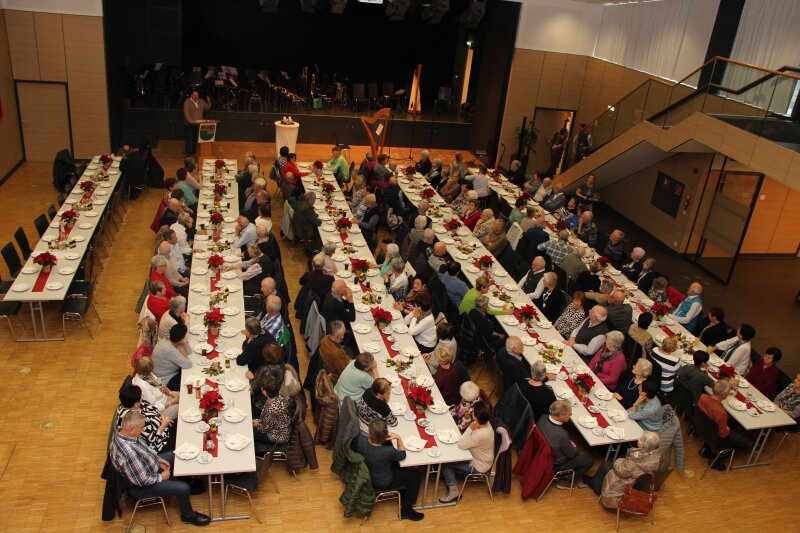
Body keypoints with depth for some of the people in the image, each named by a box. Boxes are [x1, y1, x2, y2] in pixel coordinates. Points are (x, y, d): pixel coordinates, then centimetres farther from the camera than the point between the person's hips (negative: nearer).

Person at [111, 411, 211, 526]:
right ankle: (188, 516, 20)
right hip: (141, 486, -9)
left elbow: (144, 448, 8)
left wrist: (158, 458, 2)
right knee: (183, 488, -10)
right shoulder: (127, 452, -42)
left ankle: (191, 484, 42)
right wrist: (161, 477, -16)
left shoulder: (123, 432, -14)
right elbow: (142, 480, -32)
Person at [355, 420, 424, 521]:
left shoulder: (360, 439, -28)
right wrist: (398, 438, -20)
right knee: (416, 476, 13)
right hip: (381, 484, -5)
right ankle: (406, 510, 26)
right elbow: (402, 455, -15)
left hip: (366, 475, 5)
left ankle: (400, 490, 44)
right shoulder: (388, 451, -39)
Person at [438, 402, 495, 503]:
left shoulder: (482, 434, -40)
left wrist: (470, 428, -30)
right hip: (477, 456, 9)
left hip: (478, 465, -8)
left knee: (445, 463, -6)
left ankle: (453, 491, 5)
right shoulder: (485, 423, -12)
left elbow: (461, 445, -29)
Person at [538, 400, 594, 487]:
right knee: (590, 460, 6)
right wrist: (574, 447, 2)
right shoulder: (562, 434, -39)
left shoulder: (543, 418, -19)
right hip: (556, 465, -7)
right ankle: (563, 480, 14)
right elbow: (571, 454, -19)